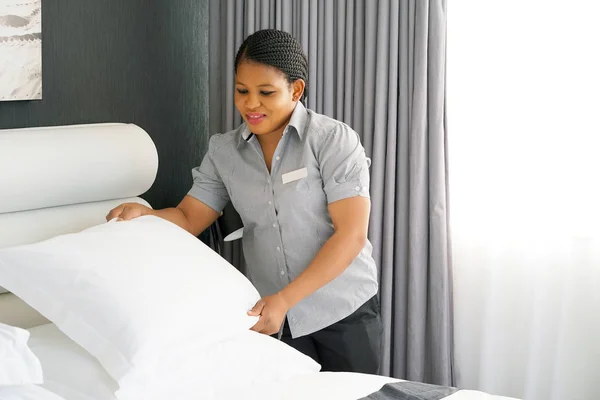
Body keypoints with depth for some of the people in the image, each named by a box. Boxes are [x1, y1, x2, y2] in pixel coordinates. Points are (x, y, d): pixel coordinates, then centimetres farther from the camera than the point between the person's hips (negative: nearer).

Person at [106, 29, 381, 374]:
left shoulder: (334, 139, -12)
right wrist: (142, 214, -20)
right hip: (275, 318, 3)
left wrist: (284, 299, -23)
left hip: (343, 311, -3)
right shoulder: (224, 151, 3)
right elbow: (189, 218, 3)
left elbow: (351, 234, -17)